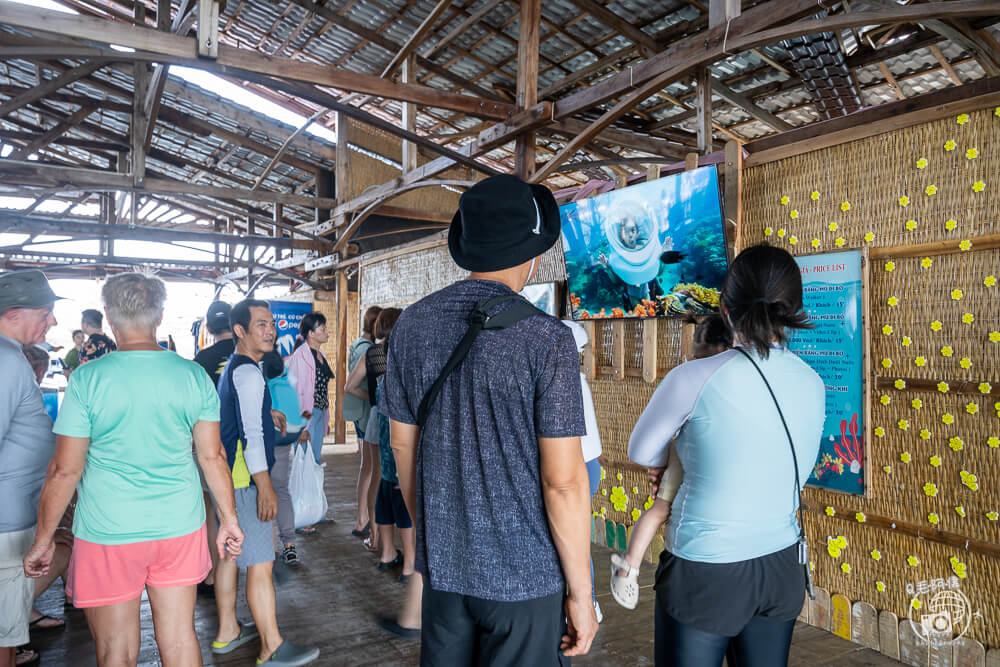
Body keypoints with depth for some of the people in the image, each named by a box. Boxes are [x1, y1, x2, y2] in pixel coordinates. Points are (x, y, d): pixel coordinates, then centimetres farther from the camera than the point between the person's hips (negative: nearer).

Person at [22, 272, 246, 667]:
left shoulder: (87, 379, -11)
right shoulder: (194, 375, -3)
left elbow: (65, 470, -8)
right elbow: (212, 457, 1)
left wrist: (43, 540, 4)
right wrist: (228, 519, 11)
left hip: (108, 535, -2)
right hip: (180, 529, 3)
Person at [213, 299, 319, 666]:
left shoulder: (232, 368, 15)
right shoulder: (249, 373, -17)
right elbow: (251, 434, -23)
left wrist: (265, 413, 16)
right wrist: (265, 486, -23)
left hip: (227, 478, 11)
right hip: (246, 481, -11)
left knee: (230, 554, 18)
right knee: (260, 564, -5)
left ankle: (227, 632, 30)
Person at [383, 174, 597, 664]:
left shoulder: (413, 324, -3)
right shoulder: (546, 337, -18)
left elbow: (403, 447, 5)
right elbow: (563, 481, -17)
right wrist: (581, 592, -5)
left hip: (444, 567, 5)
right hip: (525, 574, -4)